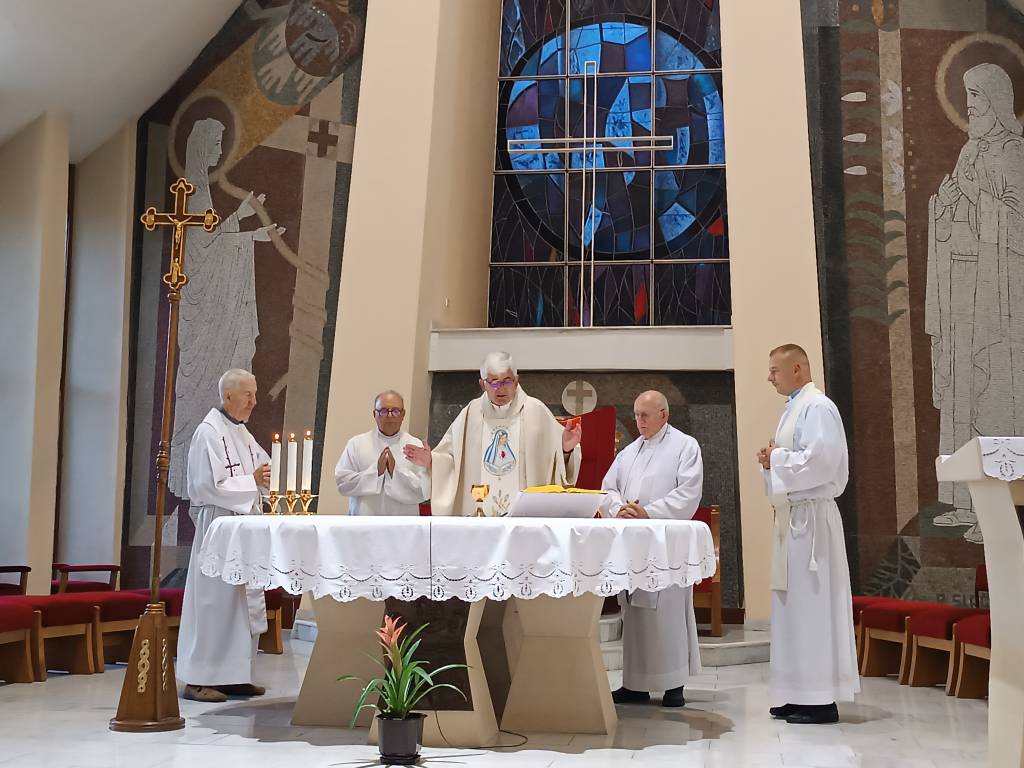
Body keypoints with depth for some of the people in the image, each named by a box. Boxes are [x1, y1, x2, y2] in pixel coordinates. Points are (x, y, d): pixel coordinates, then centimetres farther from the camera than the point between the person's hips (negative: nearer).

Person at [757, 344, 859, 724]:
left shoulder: (817, 407, -11)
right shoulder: (793, 409, 19)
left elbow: (821, 461, -22)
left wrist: (777, 458, -10)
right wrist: (771, 461, 4)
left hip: (811, 516, -10)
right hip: (792, 515, 10)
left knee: (812, 604, -7)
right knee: (793, 604, 10)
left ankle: (821, 700, -2)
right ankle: (801, 695, 17)